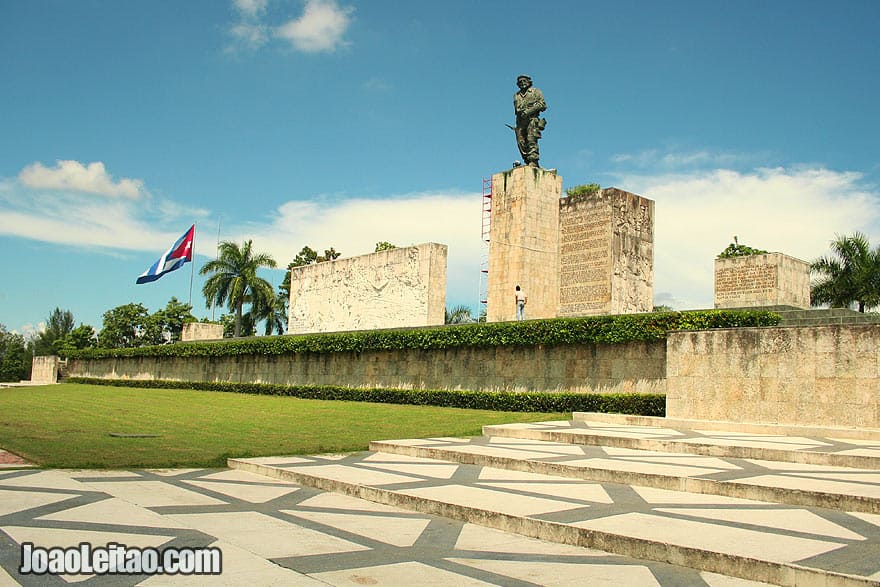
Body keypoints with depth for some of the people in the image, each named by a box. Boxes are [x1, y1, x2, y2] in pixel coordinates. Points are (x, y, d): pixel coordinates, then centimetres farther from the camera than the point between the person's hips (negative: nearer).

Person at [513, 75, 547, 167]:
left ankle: (533, 161, -24)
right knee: (521, 142, -6)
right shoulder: (516, 95, 26)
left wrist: (528, 111, -10)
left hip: (532, 119, -5)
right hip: (520, 122, 5)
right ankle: (527, 162, -3)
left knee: (531, 140, -19)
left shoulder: (535, 91, 11)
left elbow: (543, 105, -1)